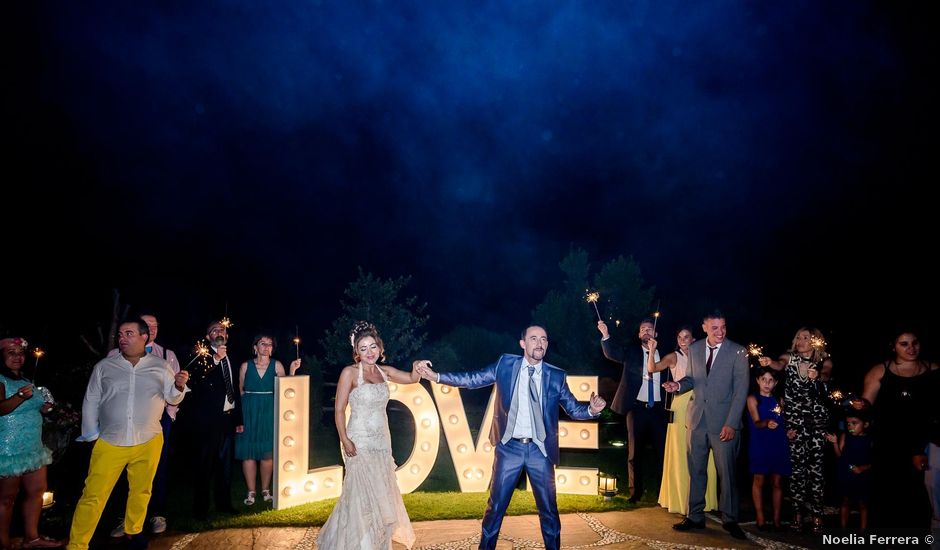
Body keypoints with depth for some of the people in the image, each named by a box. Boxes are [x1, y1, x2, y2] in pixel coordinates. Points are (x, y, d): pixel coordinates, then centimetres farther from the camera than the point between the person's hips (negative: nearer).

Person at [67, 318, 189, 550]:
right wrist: (92, 435, 6)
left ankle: (134, 530, 36)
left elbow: (172, 398, 8)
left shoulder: (161, 366, 3)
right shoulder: (104, 366, 3)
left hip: (148, 442, 1)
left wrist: (179, 386, -13)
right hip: (110, 443, -1)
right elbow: (91, 402, 8)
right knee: (93, 496, -3)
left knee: (141, 491, 15)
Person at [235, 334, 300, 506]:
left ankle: (265, 490, 16)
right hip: (248, 413, 0)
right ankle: (251, 492, 11)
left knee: (268, 453, 2)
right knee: (248, 453, 0)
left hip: (269, 413, 0)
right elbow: (240, 390, 11)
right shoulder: (246, 366, 4)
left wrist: (292, 370, -12)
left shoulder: (277, 365, 2)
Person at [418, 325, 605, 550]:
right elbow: (472, 379, 0)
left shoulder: (556, 376, 0)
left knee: (548, 509, 11)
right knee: (496, 506, 8)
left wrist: (592, 409, -18)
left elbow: (574, 409, 3)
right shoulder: (505, 364, -1)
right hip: (510, 447, -1)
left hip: (540, 450, 1)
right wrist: (436, 376, -8)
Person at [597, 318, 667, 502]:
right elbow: (611, 353, -13)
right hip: (637, 408, -1)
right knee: (634, 452, 5)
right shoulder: (631, 353, 3)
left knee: (661, 451, 5)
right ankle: (635, 492, 16)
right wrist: (605, 335, -28)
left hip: (657, 409, 1)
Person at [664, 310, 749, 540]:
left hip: (724, 421, -4)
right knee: (696, 470, 10)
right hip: (698, 418, 4)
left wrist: (731, 423, -14)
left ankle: (730, 520, 17)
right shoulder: (694, 349, 6)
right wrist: (679, 385, -6)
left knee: (726, 472, 3)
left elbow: (741, 390, -8)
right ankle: (695, 517, 21)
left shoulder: (737, 352, -6)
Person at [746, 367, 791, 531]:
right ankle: (761, 519, 5)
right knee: (759, 480, -1)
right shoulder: (753, 399, 0)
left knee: (777, 482, 7)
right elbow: (756, 422, -12)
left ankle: (777, 519, 13)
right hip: (760, 445, -4)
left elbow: (784, 422, 20)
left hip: (779, 445, 4)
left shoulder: (779, 400, 13)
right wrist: (766, 423, -32)